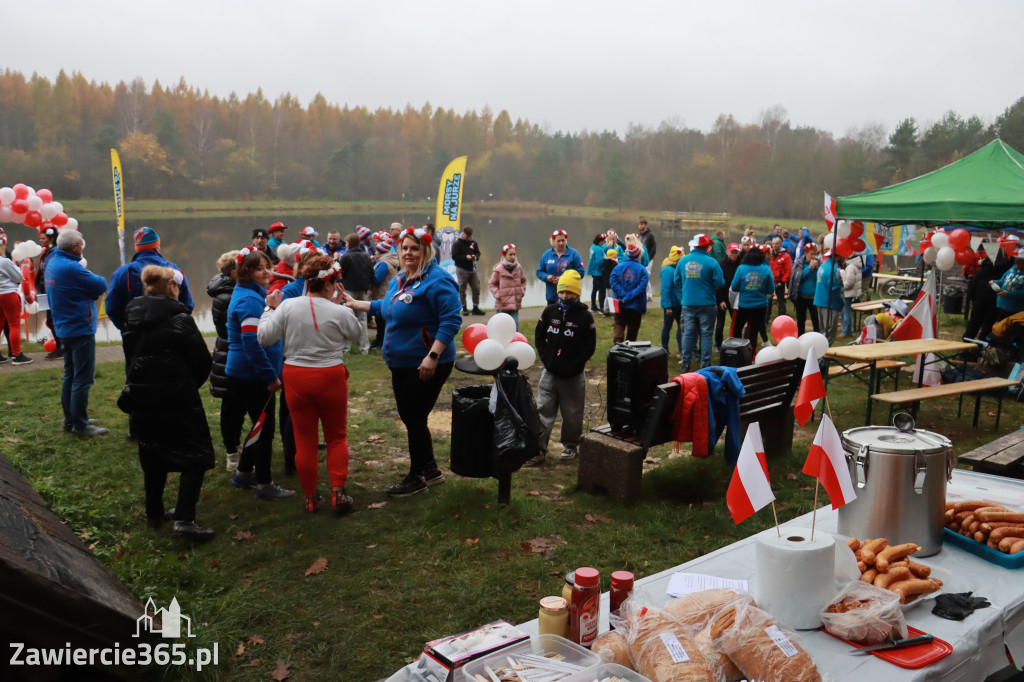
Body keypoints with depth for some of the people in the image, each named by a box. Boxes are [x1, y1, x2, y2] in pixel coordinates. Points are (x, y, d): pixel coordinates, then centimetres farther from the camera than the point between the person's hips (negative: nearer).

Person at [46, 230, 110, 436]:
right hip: (80, 329, -10)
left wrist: (92, 288, -6)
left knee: (70, 376, 17)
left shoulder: (52, 263, 8)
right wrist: (95, 279, 1)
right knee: (83, 379, -3)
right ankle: (80, 425, 1)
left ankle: (71, 420, 25)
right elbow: (101, 285, -17)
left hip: (66, 328, 10)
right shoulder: (71, 268, -22)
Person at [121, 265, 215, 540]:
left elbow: (131, 357, 13)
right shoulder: (178, 317, -12)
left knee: (154, 455, 20)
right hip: (178, 397, -6)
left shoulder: (131, 318, 5)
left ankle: (154, 513, 29)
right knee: (196, 454, 2)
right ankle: (184, 519, -9)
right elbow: (202, 360, -10)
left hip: (142, 397, 6)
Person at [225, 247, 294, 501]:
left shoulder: (255, 295, 13)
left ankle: (244, 474, 34)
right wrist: (271, 376, -22)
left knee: (261, 425, 20)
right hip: (252, 377, -10)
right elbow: (252, 343, -25)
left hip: (247, 375, 10)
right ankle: (264, 485, 10)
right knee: (265, 428, -1)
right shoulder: (249, 300, -19)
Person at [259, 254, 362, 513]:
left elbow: (264, 337, -6)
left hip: (295, 378, 2)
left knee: (304, 440, 12)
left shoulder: (288, 306, -7)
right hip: (330, 377, -2)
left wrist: (270, 309, 8)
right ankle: (338, 493, 10)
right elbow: (357, 332, 7)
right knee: (337, 437, 15)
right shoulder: (340, 312, -12)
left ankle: (311, 498, 21)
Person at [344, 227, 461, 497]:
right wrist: (357, 304, 28)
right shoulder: (399, 280, 11)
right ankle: (431, 469, 32)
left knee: (415, 419, 1)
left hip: (425, 366, -9)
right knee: (409, 417, 16)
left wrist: (433, 356, -30)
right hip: (401, 364, 9)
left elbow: (452, 319, -24)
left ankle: (417, 477, 19)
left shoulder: (437, 281, -18)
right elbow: (387, 307, 29)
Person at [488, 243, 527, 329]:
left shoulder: (518, 267, 2)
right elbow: (491, 284, 0)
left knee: (515, 327, 4)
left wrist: (522, 292, 5)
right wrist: (498, 294, -10)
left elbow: (523, 281, 18)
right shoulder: (498, 269, -9)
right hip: (502, 305, -3)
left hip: (515, 303, 3)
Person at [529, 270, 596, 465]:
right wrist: (546, 359, -3)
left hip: (573, 376, -3)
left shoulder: (585, 316, -6)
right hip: (550, 373, 3)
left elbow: (589, 347, -6)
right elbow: (539, 337, 10)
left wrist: (573, 366, -12)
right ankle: (539, 449, 7)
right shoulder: (549, 312, 3)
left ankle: (570, 445, 27)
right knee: (543, 410, 1)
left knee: (572, 414, 9)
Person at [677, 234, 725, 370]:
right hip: (706, 303, -4)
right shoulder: (711, 262, -11)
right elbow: (719, 283, -10)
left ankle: (685, 363, 12)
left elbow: (677, 281, 9)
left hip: (688, 303, 4)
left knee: (688, 333, 10)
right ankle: (705, 363, 7)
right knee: (706, 333, 6)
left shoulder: (683, 261, 1)